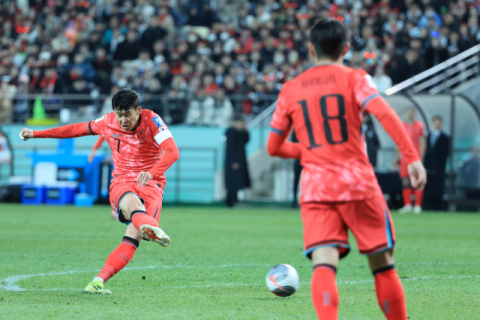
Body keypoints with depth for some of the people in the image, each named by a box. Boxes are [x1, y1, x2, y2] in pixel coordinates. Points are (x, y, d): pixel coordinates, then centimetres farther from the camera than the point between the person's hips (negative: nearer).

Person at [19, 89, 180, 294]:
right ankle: (152, 228, -74)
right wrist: (36, 134, 26)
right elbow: (77, 129, 21)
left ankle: (99, 280, -32)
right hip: (121, 184, 1)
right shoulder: (108, 122, 5)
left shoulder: (151, 121, -7)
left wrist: (152, 173, -40)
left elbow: (172, 152, -20)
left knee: (134, 234, -26)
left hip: (150, 184, -1)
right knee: (130, 201, -39)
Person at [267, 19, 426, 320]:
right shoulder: (354, 78, 2)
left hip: (315, 189, 2)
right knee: (382, 264, 11)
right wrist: (413, 157, -18)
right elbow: (385, 114, -15)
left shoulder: (291, 89, 12)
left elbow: (274, 146, 17)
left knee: (323, 266, -11)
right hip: (357, 183, -2)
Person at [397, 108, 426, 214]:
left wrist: (420, 157, -10)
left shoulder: (419, 126, -1)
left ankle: (417, 206, -1)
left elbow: (423, 143, -2)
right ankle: (407, 205, 10)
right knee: (405, 182, 3)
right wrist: (396, 157, 13)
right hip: (404, 158, 4)